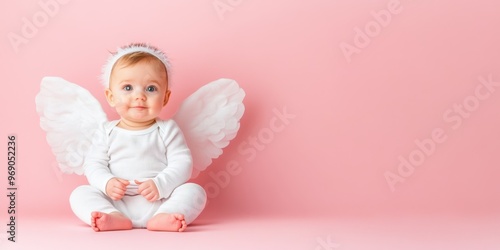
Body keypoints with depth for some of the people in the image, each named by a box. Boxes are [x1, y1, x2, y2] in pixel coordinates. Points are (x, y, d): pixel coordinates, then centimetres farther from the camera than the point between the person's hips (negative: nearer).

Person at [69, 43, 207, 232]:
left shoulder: (167, 130, 4)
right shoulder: (107, 132, 8)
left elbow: (182, 163, -4)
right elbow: (93, 164, 5)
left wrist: (160, 185, -21)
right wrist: (107, 183, -17)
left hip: (159, 202, -1)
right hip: (116, 202, 1)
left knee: (194, 191, -22)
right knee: (80, 193, -17)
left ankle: (163, 218, -44)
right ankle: (114, 218, -39)